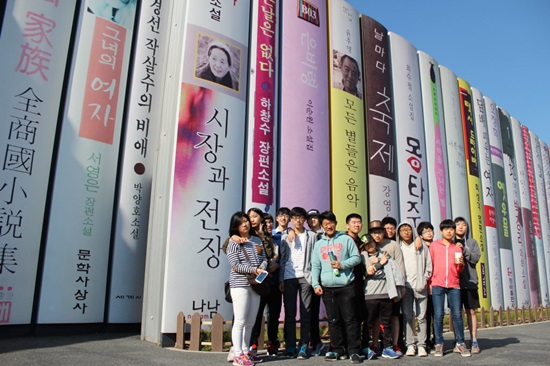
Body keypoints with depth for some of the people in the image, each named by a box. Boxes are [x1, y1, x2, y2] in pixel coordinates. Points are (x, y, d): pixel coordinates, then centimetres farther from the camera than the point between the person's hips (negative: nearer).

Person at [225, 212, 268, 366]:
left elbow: (264, 258, 12)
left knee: (250, 322, 11)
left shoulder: (256, 240, 13)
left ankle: (245, 352, 22)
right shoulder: (233, 243, -3)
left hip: (255, 285, 6)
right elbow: (235, 265, -10)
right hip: (240, 285, -6)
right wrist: (254, 270, -14)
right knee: (240, 322, -5)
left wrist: (262, 269, -10)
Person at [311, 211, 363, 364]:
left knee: (350, 319, -1)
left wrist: (342, 264, -12)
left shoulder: (346, 239, 5)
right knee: (333, 320, 7)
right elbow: (315, 266, 10)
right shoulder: (318, 244, 14)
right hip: (327, 288, 3)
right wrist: (316, 284, 0)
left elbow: (356, 257, 3)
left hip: (346, 286, -3)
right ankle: (337, 350, 17)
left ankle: (353, 351, 5)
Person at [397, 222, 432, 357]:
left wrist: (424, 280, 3)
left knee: (421, 316, 1)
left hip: (420, 286, 1)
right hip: (405, 286, -1)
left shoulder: (422, 247, 12)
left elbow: (428, 266, 13)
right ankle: (410, 345, 3)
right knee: (407, 316, -2)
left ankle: (421, 345, 7)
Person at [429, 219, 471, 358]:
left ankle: (460, 343, 10)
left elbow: (459, 270, 15)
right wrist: (430, 283, 2)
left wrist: (461, 264, -7)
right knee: (438, 315, -3)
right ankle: (439, 344, 5)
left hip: (454, 285, 2)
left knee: (457, 314, -1)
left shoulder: (457, 247, 14)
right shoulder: (434, 245, 7)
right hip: (437, 284, -2)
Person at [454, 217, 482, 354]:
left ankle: (474, 341, 8)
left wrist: (464, 250, -16)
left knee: (471, 311, 2)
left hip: (469, 281, 0)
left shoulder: (472, 242, 11)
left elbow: (476, 258, -2)